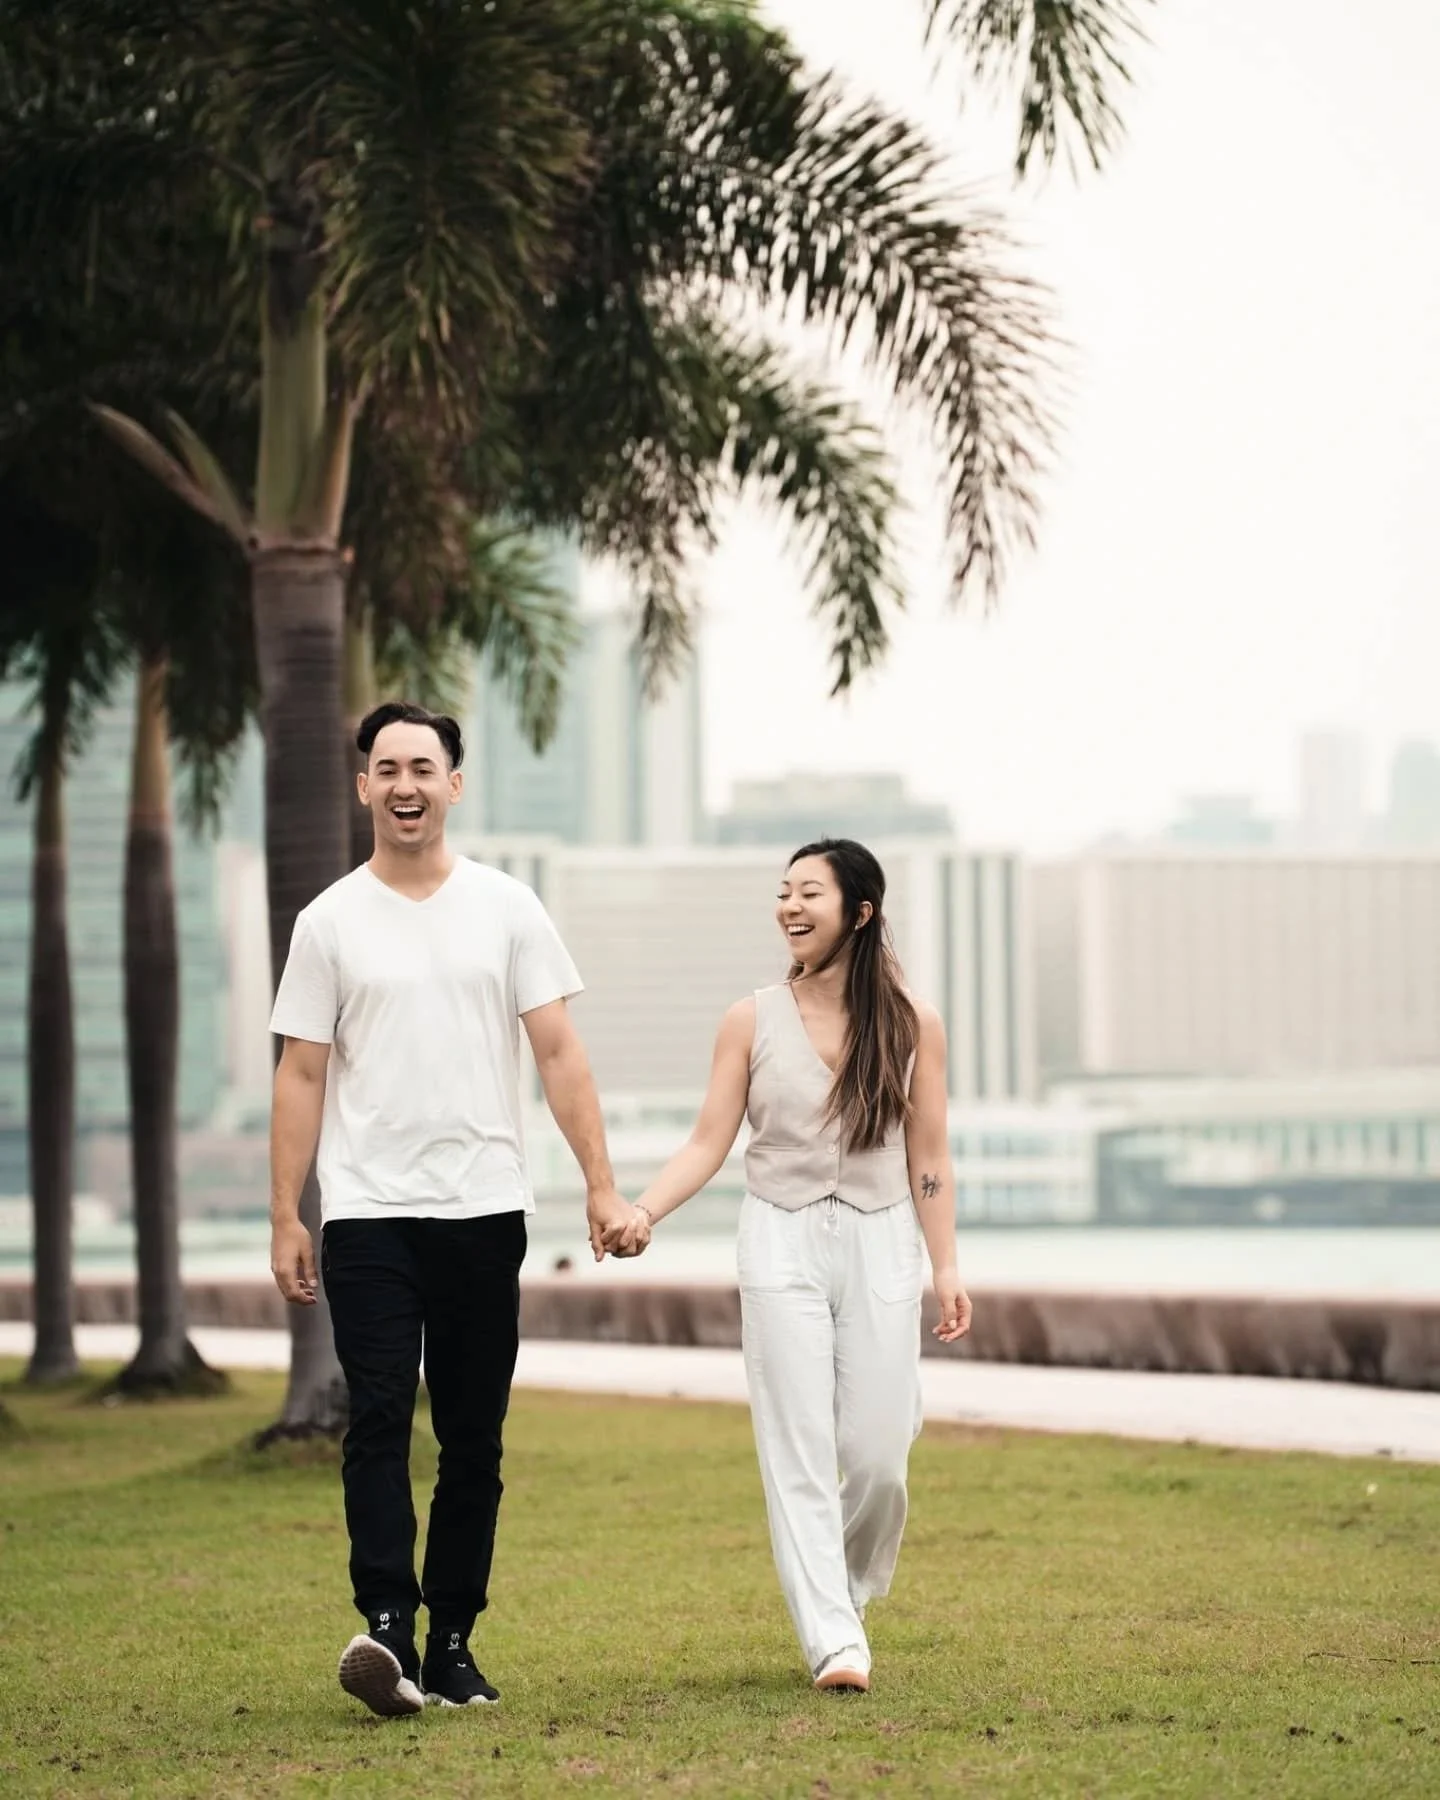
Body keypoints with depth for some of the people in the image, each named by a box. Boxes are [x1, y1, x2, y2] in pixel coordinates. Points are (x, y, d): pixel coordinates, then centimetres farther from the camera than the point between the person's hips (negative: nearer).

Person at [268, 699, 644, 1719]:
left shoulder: (507, 909, 6)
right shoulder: (332, 922, 4)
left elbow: (559, 1054, 3)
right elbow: (303, 1075, 5)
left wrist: (603, 1187, -4)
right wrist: (285, 1219, 0)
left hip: (484, 1212, 2)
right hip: (370, 1213, -2)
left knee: (474, 1439, 5)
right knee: (380, 1419, -15)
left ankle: (453, 1644, 12)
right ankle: (388, 1626, -24)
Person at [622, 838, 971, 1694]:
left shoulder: (912, 1025, 3)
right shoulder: (752, 1022, 2)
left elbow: (929, 1159, 6)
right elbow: (708, 1144, 0)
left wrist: (947, 1269, 2)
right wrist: (642, 1211, -15)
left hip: (881, 1246, 0)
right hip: (783, 1246, 0)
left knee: (879, 1455, -1)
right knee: (800, 1454, -5)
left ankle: (851, 1593, 26)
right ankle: (834, 1643, -5)